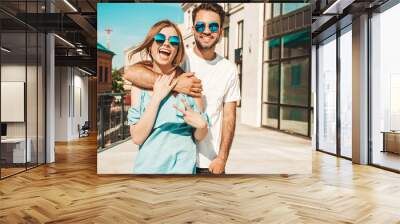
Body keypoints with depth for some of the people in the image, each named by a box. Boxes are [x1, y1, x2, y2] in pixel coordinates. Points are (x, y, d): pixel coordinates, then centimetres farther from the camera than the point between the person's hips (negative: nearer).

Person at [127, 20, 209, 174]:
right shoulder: (139, 85, -4)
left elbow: (199, 137, 0)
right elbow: (137, 137, -11)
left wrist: (201, 124, -21)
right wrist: (157, 98, -16)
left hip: (183, 166, -1)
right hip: (147, 166, 1)